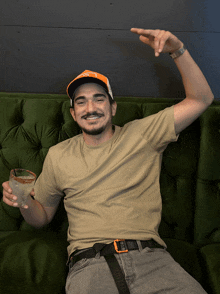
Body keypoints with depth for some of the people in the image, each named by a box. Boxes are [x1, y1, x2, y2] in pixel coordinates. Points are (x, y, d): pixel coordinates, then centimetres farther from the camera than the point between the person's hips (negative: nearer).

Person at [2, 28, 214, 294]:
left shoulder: (142, 135, 7)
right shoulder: (58, 155, 11)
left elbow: (201, 99, 7)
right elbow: (42, 216, 19)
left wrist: (177, 50, -6)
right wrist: (24, 201, -4)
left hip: (150, 256, 1)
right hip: (89, 262, 0)